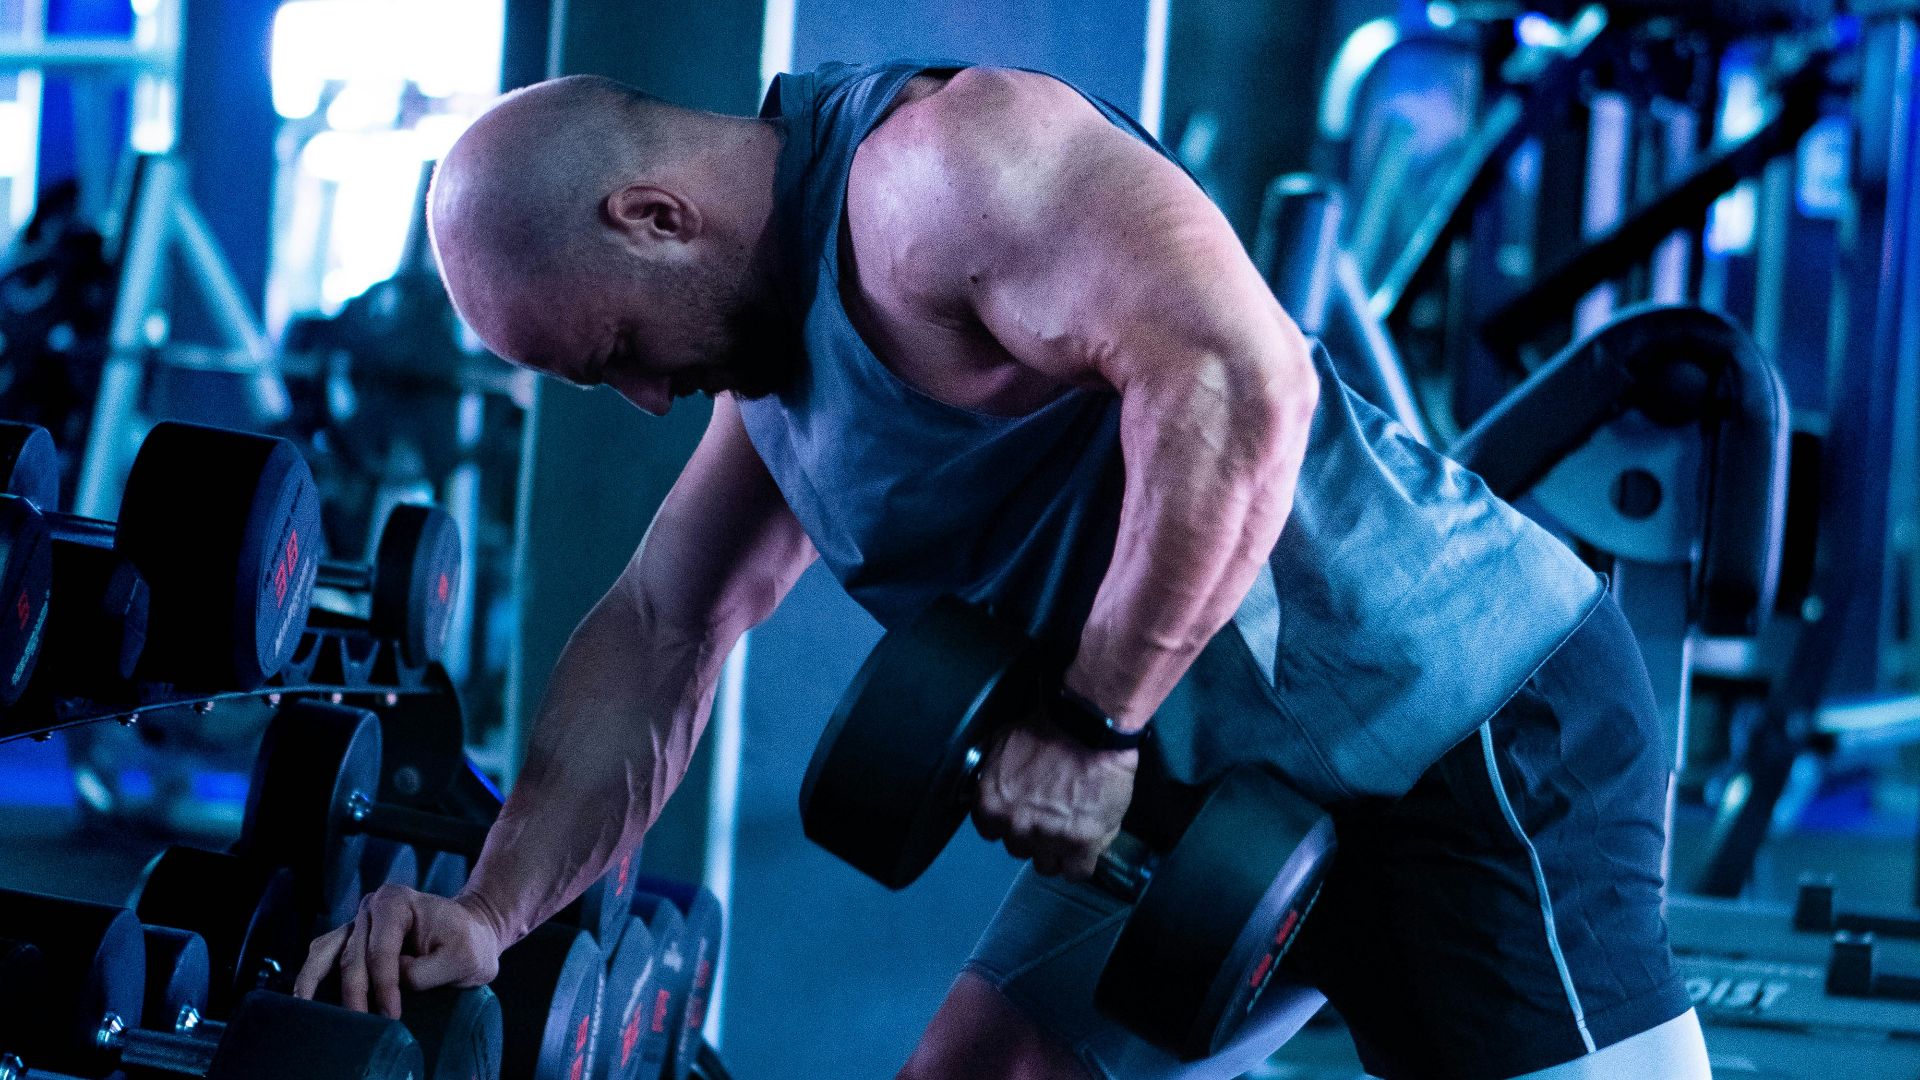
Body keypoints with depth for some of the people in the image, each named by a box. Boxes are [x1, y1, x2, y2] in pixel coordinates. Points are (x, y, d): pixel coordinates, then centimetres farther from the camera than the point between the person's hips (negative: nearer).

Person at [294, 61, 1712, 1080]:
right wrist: (485, 912, 5)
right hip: (1213, 793, 10)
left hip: (1469, 719, -10)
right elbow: (654, 634, 16)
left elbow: (1237, 377, -32)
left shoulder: (930, 164, -19)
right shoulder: (776, 348, 13)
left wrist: (1097, 726, -27)